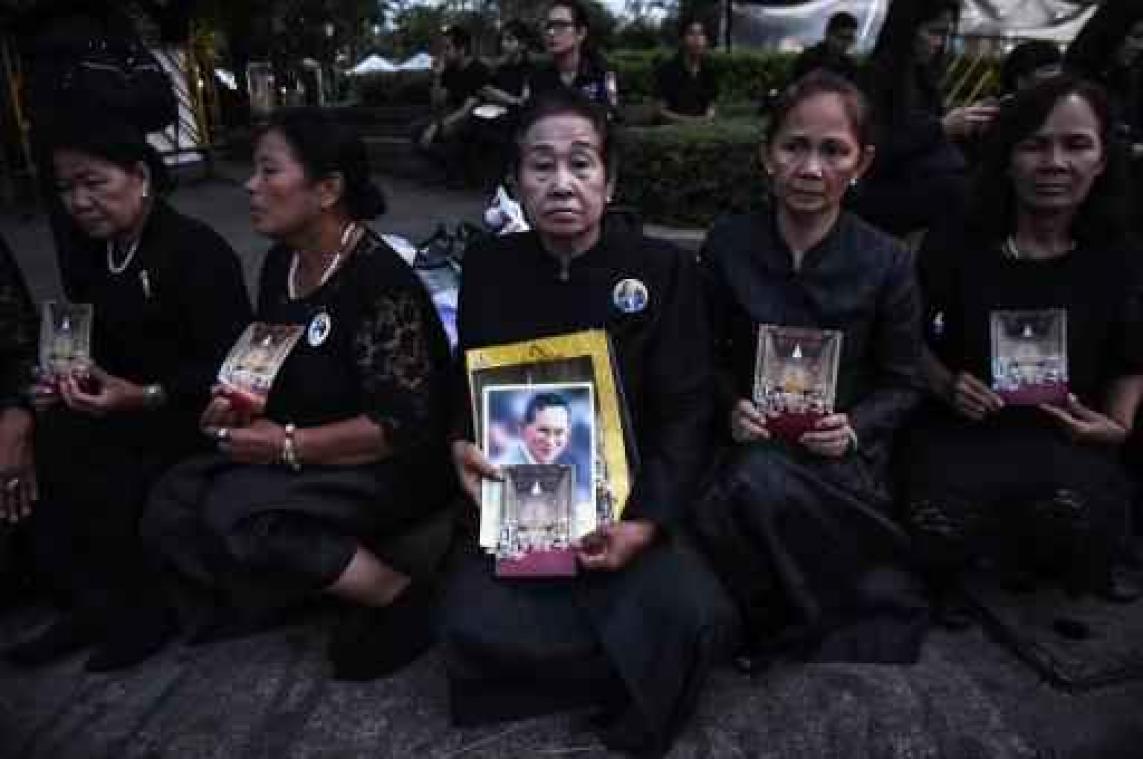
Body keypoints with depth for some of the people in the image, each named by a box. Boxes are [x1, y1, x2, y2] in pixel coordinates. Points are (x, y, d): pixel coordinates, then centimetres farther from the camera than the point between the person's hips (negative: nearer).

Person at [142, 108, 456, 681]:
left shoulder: (379, 279, -20)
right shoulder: (280, 263, 5)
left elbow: (403, 425, -23)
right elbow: (271, 369, 18)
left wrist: (289, 445, -22)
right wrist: (235, 406, -4)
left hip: (396, 467, -8)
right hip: (290, 453, 9)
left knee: (234, 514, -27)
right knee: (170, 510, -10)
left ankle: (403, 596, -14)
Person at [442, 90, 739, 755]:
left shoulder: (665, 270, -3)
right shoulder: (488, 267, 3)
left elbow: (685, 413, -5)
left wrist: (647, 522, -19)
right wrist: (461, 446, -9)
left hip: (624, 496, -1)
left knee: (693, 617, -27)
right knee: (475, 628, -24)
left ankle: (630, 706, 6)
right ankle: (642, 661, -2)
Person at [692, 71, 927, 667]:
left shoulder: (887, 263, -4)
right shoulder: (726, 245, -1)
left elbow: (901, 383, 4)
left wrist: (854, 429, -15)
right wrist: (732, 407, -12)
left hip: (843, 448, -1)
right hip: (751, 439, 2)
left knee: (760, 486, -33)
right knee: (757, 487, -34)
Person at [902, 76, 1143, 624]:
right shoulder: (955, 246, -2)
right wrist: (947, 386, -11)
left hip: (1064, 437, 2)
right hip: (962, 429, -1)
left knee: (1075, 513, -34)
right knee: (941, 532, -31)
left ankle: (1036, 561, 8)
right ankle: (953, 571, 11)